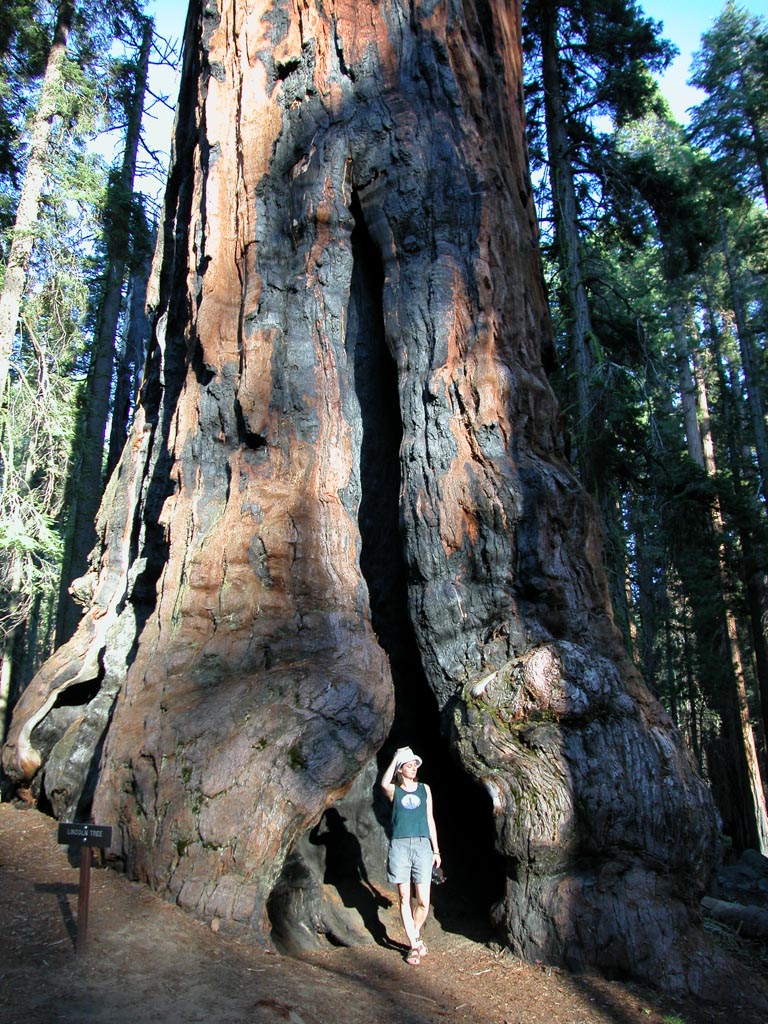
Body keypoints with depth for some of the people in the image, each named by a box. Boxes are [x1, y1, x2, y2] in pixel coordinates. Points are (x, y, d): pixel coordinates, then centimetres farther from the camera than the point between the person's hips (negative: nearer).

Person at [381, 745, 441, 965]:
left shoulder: (424, 789, 15)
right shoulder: (394, 791, 5)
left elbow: (430, 819, 18)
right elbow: (384, 784, -20)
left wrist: (436, 850, 14)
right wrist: (396, 757, -11)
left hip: (422, 845, 2)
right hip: (399, 846, -2)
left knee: (423, 902, -2)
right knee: (404, 899, 2)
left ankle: (415, 935, 26)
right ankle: (414, 945, 15)